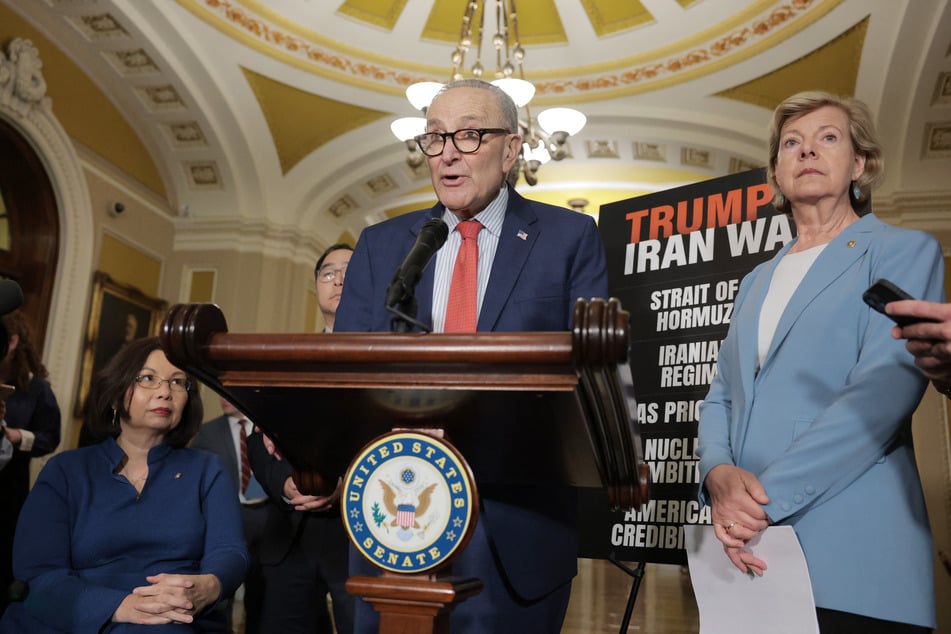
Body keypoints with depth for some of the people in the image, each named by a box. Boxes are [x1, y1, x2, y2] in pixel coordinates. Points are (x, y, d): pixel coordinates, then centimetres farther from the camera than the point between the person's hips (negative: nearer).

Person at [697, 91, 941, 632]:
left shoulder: (905, 252, 2)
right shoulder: (758, 281, 18)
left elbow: (883, 393, -13)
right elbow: (720, 398, 12)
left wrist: (766, 496, -20)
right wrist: (719, 473, -10)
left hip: (851, 555, -5)